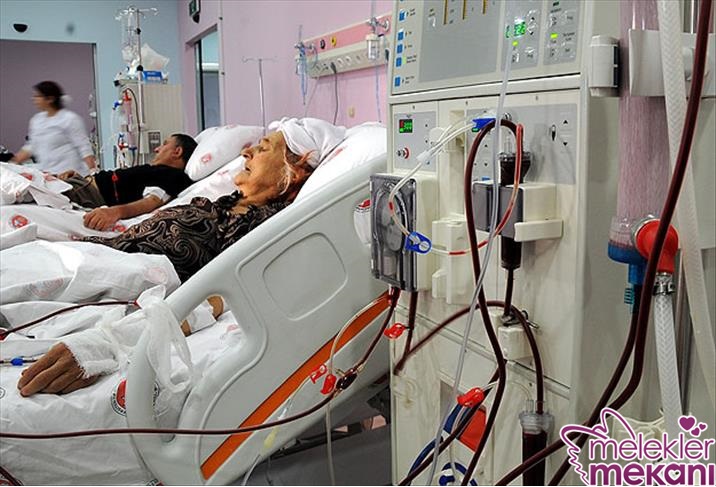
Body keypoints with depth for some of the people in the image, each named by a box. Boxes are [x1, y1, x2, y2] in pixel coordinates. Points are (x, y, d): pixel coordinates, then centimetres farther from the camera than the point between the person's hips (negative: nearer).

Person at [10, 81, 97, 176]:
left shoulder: (70, 119, -6)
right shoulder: (36, 119, 16)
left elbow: (84, 148, -10)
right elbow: (31, 147, 24)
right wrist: (11, 163, 16)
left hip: (68, 175, -6)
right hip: (44, 174, 6)